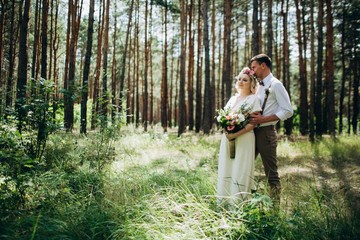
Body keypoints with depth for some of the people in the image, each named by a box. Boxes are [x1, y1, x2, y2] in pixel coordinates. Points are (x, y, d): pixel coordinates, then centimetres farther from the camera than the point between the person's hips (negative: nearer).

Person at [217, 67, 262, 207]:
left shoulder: (253, 99, -2)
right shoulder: (233, 98, 18)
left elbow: (253, 123, -10)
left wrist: (236, 134, -20)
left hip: (244, 140, -6)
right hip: (227, 139, 6)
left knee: (240, 170, -7)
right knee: (226, 169, 6)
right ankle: (224, 204, 15)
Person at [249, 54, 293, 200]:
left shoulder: (275, 85, -6)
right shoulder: (258, 86, 18)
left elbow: (288, 111, -13)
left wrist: (262, 119, -18)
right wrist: (252, 117, 2)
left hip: (266, 132, -8)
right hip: (253, 131, 8)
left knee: (271, 172, -2)